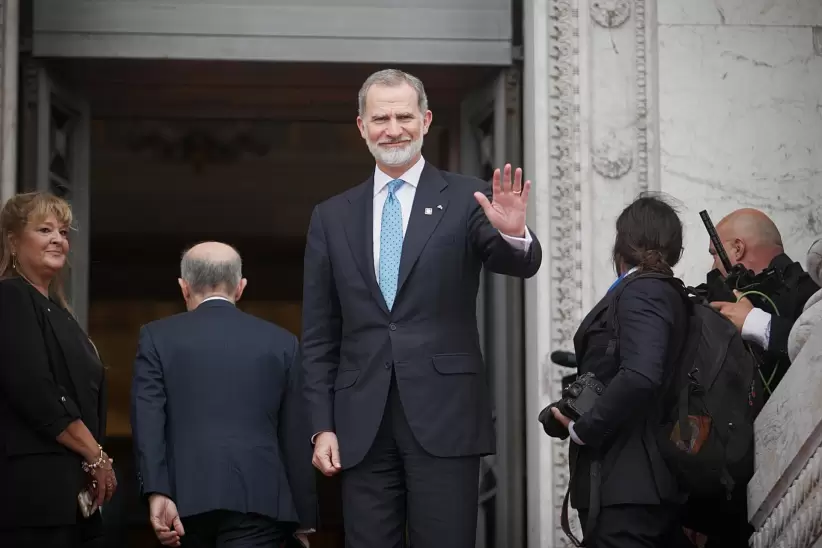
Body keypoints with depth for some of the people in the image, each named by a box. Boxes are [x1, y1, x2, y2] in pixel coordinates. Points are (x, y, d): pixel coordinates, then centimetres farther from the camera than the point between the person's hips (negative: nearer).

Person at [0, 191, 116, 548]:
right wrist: (97, 457, -10)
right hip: (33, 486, -9)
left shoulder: (54, 309, 21)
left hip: (68, 486, 9)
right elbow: (36, 394, -16)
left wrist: (94, 464, 10)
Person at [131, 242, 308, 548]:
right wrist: (304, 517, 15)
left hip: (185, 497, 1)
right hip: (257, 498, -1)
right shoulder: (281, 342, 11)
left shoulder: (157, 337, 9)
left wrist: (157, 494, -8)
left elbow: (147, 423, -3)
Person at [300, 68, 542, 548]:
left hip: (445, 419, -2)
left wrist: (514, 233, -34)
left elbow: (521, 265, -12)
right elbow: (319, 337, 11)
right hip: (362, 428, 3)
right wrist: (322, 426, 4)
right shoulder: (332, 217, 11)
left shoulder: (465, 200, 4)